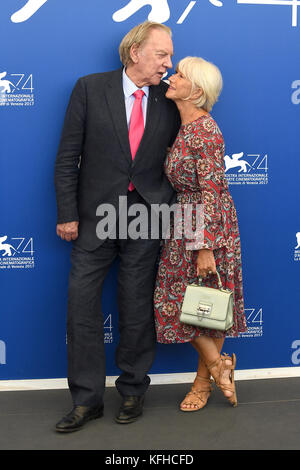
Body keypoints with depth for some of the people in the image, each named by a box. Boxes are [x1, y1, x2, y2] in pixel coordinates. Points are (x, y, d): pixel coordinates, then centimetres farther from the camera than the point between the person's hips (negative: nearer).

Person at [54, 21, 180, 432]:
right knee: (82, 305, 1)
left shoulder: (170, 101, 3)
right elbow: (68, 156, -2)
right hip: (95, 216, -1)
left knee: (138, 308, 8)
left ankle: (133, 390, 25)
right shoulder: (90, 89, -2)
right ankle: (87, 399, 15)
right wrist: (67, 213, -6)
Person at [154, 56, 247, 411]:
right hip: (183, 225, 8)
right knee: (178, 301, 9)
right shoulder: (183, 127, 8)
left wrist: (205, 247, -22)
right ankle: (217, 365, 21)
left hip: (209, 226, -8)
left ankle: (204, 379, 17)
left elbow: (212, 192, -21)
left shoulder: (205, 131, -19)